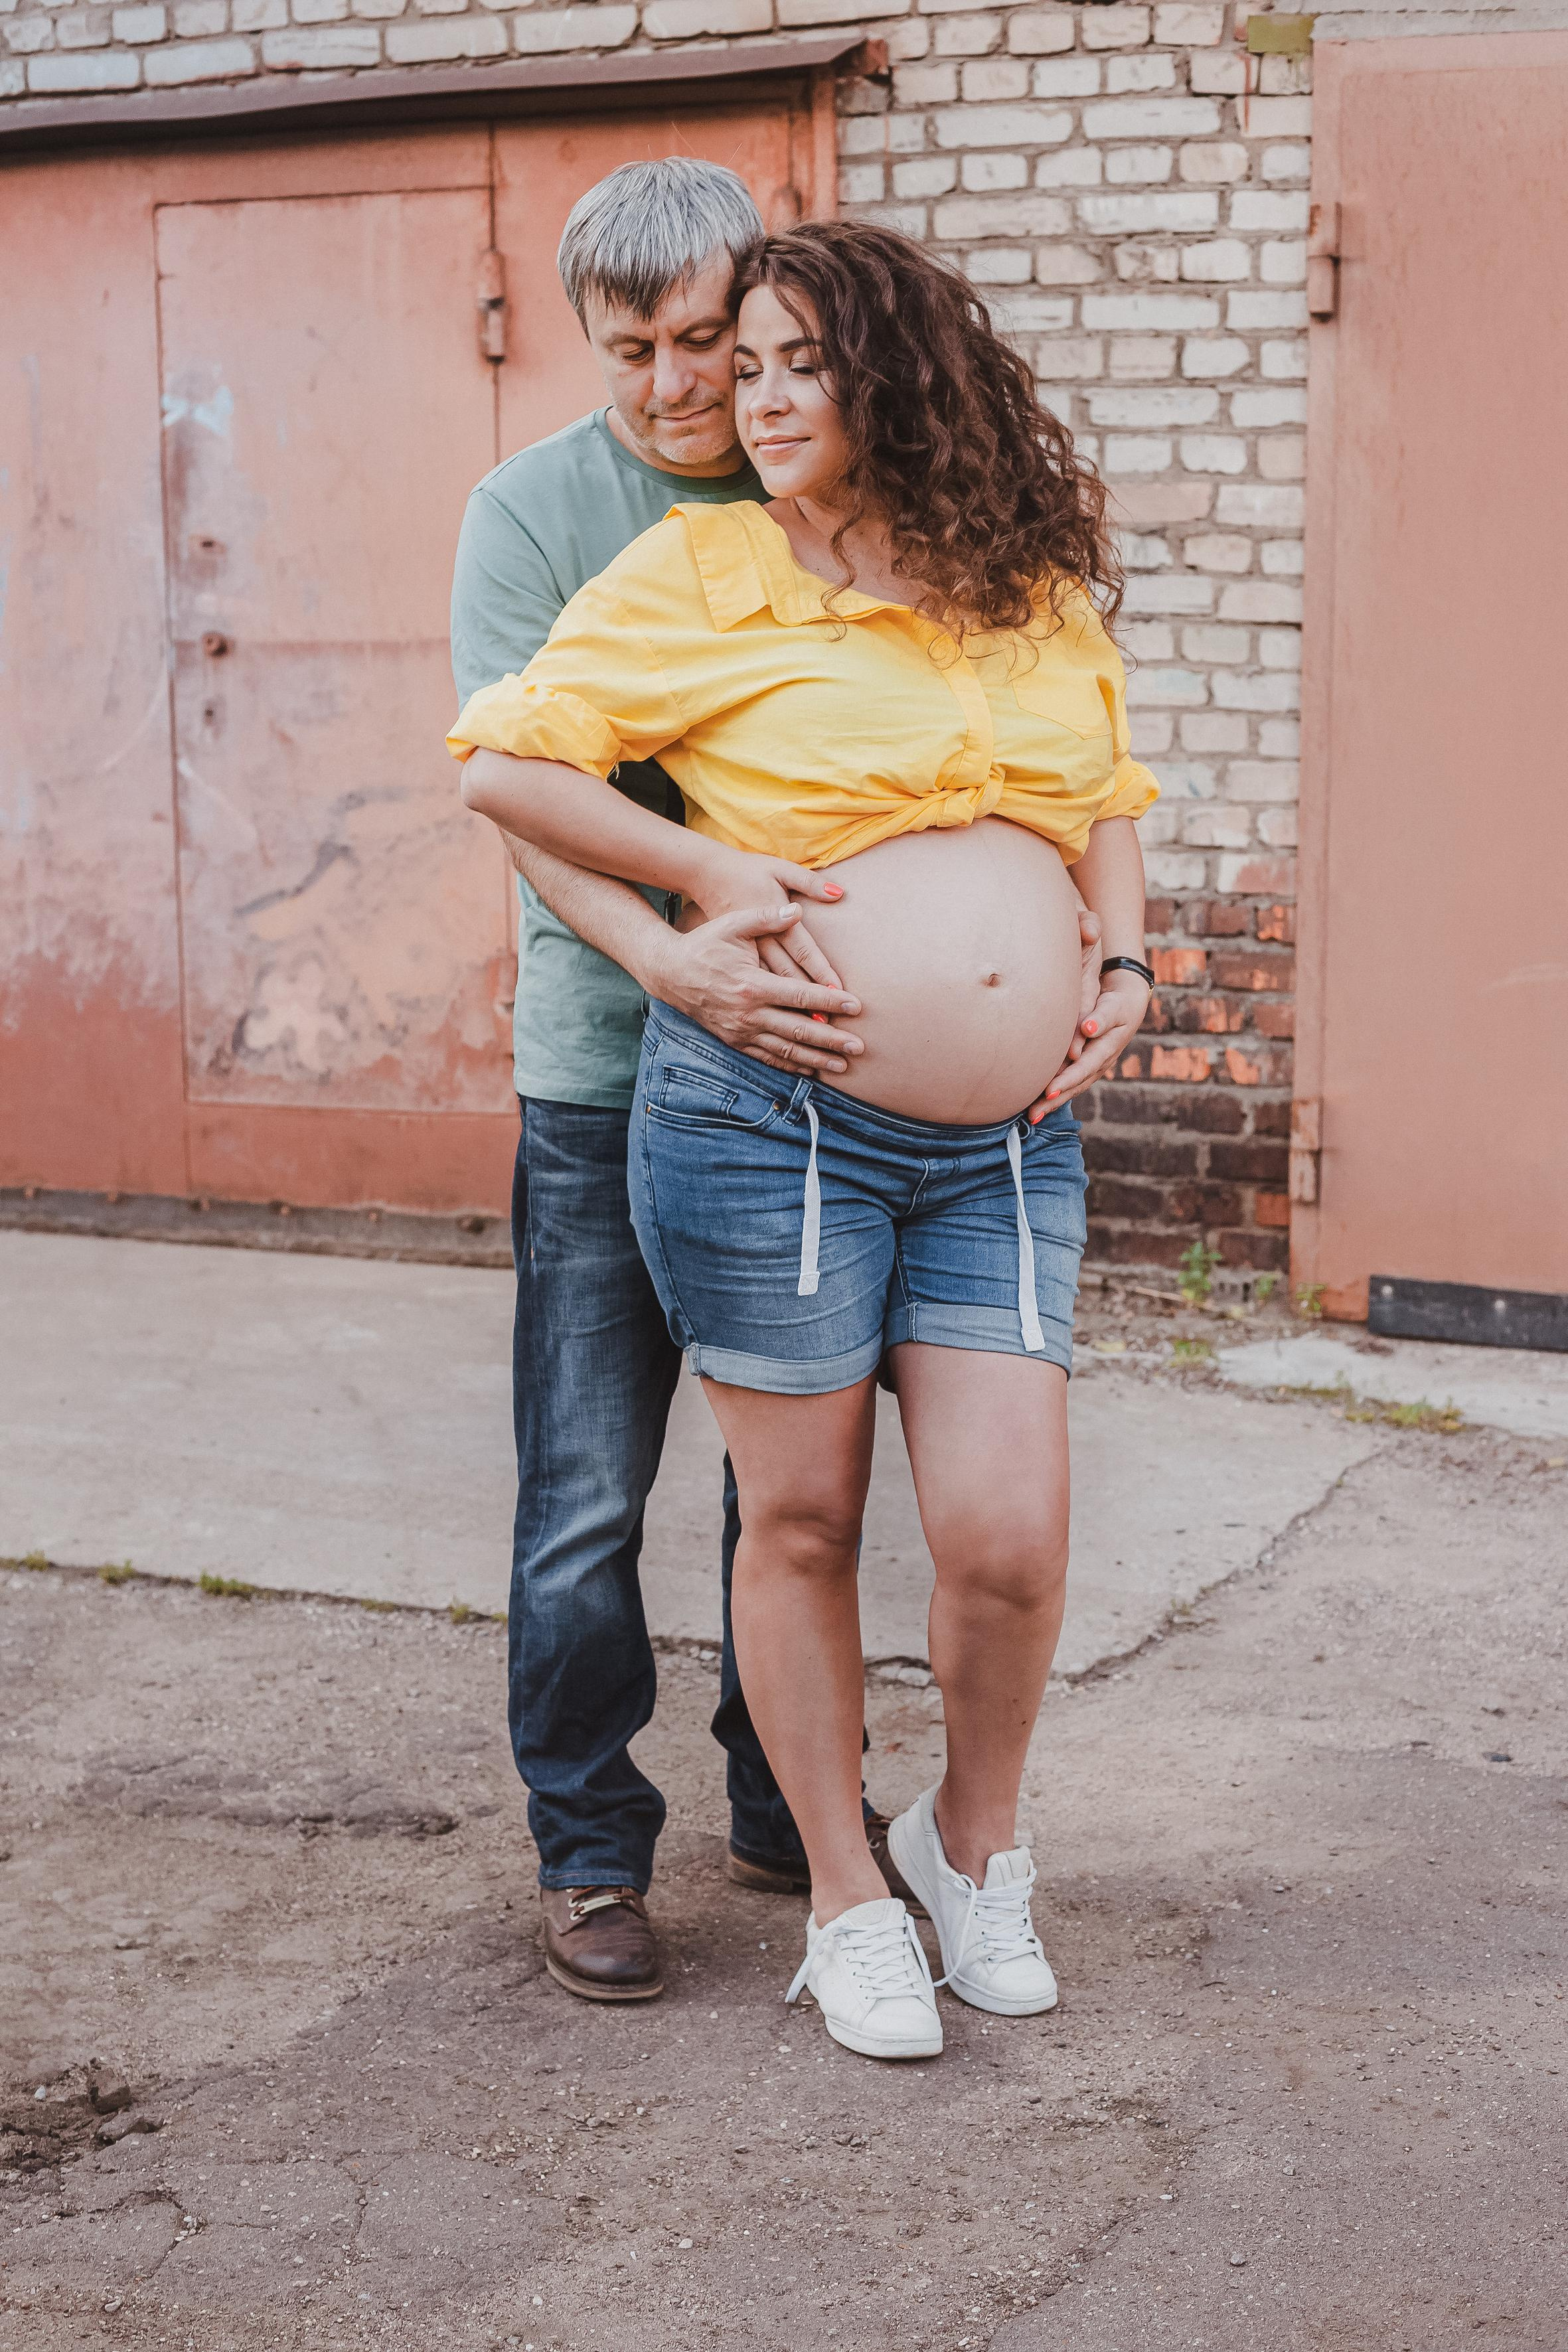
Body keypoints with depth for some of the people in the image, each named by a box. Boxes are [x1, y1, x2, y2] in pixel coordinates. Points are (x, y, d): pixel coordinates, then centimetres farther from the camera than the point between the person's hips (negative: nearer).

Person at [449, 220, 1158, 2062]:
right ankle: (845, 1898, 25)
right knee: (801, 1520, 6)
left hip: (1004, 1147, 3)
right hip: (771, 1117, -3)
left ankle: (972, 1839, 26)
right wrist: (710, 872, -10)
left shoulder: (1034, 587, 12)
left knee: (1006, 1535, -4)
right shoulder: (704, 574, -1)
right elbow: (502, 763, -4)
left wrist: (1123, 961, 8)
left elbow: (1103, 799, 25)